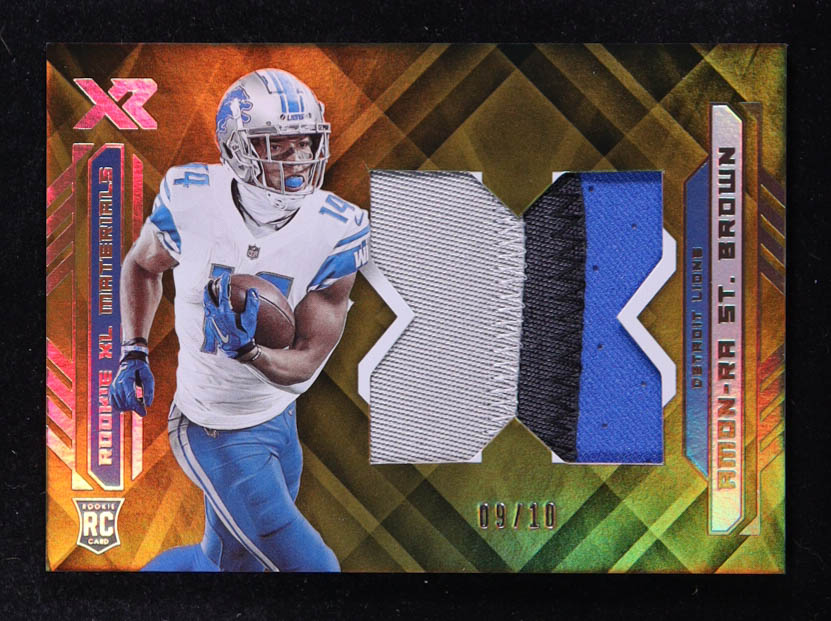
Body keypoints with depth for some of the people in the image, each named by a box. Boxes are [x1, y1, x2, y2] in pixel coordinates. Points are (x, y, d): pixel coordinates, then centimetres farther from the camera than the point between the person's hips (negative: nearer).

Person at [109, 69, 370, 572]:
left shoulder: (336, 232, -17)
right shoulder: (193, 201, -19)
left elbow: (305, 364, -15)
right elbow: (141, 265, 5)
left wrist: (248, 350, -35)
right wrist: (134, 354, -5)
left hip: (278, 416, 4)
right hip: (218, 433, -4)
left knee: (232, 561, 23)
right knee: (312, 566, -4)